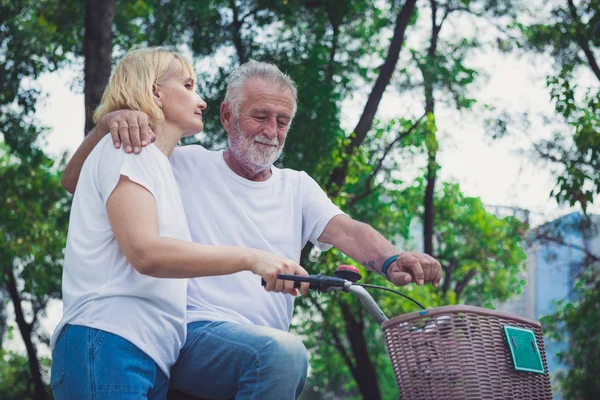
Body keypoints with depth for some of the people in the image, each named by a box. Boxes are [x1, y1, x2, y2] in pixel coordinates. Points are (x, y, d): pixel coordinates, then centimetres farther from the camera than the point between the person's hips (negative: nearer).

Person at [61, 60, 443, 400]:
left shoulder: (296, 187, 19)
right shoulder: (185, 166, 8)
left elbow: (346, 231, 0)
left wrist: (391, 260, -23)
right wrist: (113, 121, -16)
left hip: (266, 354, 5)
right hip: (194, 331, -5)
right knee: (282, 350, -33)